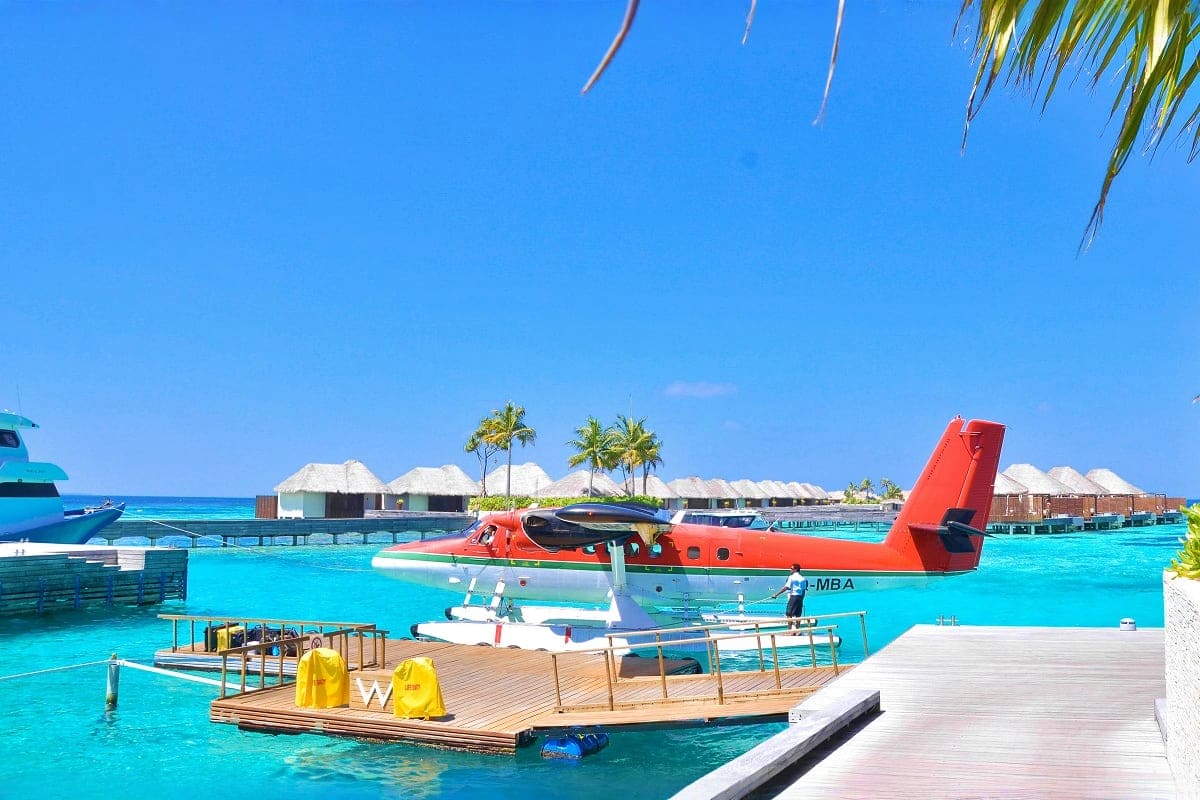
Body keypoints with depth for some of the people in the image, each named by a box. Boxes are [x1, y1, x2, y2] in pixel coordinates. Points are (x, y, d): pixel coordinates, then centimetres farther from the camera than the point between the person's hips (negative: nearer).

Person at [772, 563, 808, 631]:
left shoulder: (791, 577, -8)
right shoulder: (803, 578, 8)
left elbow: (786, 588, -14)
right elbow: (804, 590, 8)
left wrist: (776, 594, -13)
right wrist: (801, 599, 18)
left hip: (793, 597, -5)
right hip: (800, 597, 5)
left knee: (789, 614, -1)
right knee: (798, 615, 8)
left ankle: (790, 630, -5)